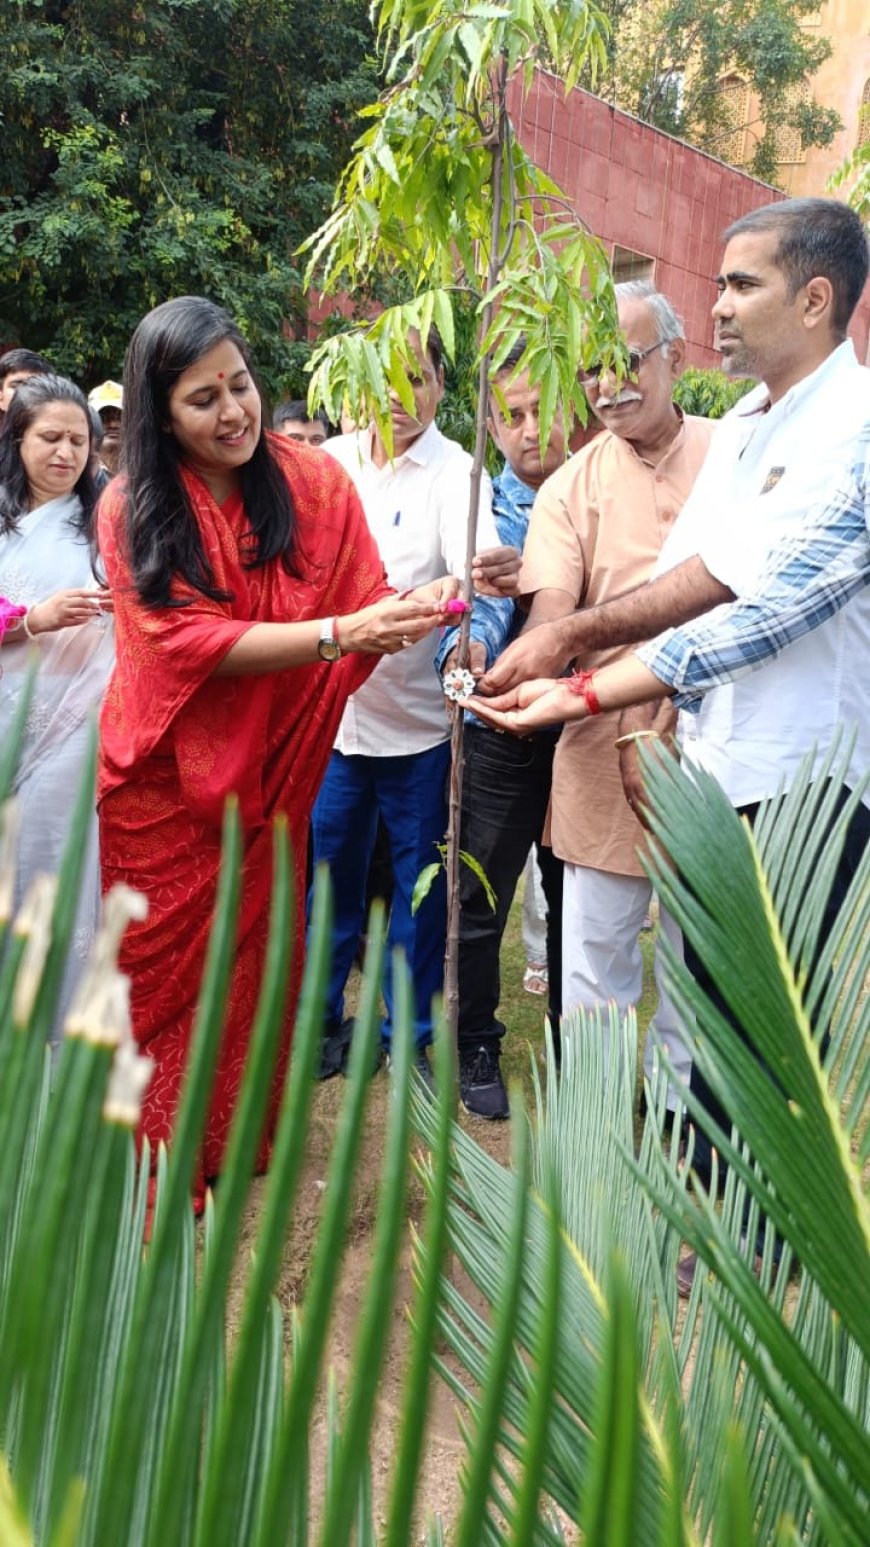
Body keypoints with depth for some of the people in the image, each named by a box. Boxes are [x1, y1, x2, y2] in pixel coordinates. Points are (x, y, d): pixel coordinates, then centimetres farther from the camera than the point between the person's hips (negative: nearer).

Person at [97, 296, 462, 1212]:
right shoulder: (132, 511, -9)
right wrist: (336, 633, -32)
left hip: (267, 774, 2)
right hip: (163, 779, -1)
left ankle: (240, 1139, 35)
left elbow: (366, 606, -9)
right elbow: (191, 641, -20)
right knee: (163, 970, 10)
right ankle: (159, 1166, 29)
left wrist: (415, 609, -34)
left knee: (254, 957, 14)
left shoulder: (314, 483, -5)